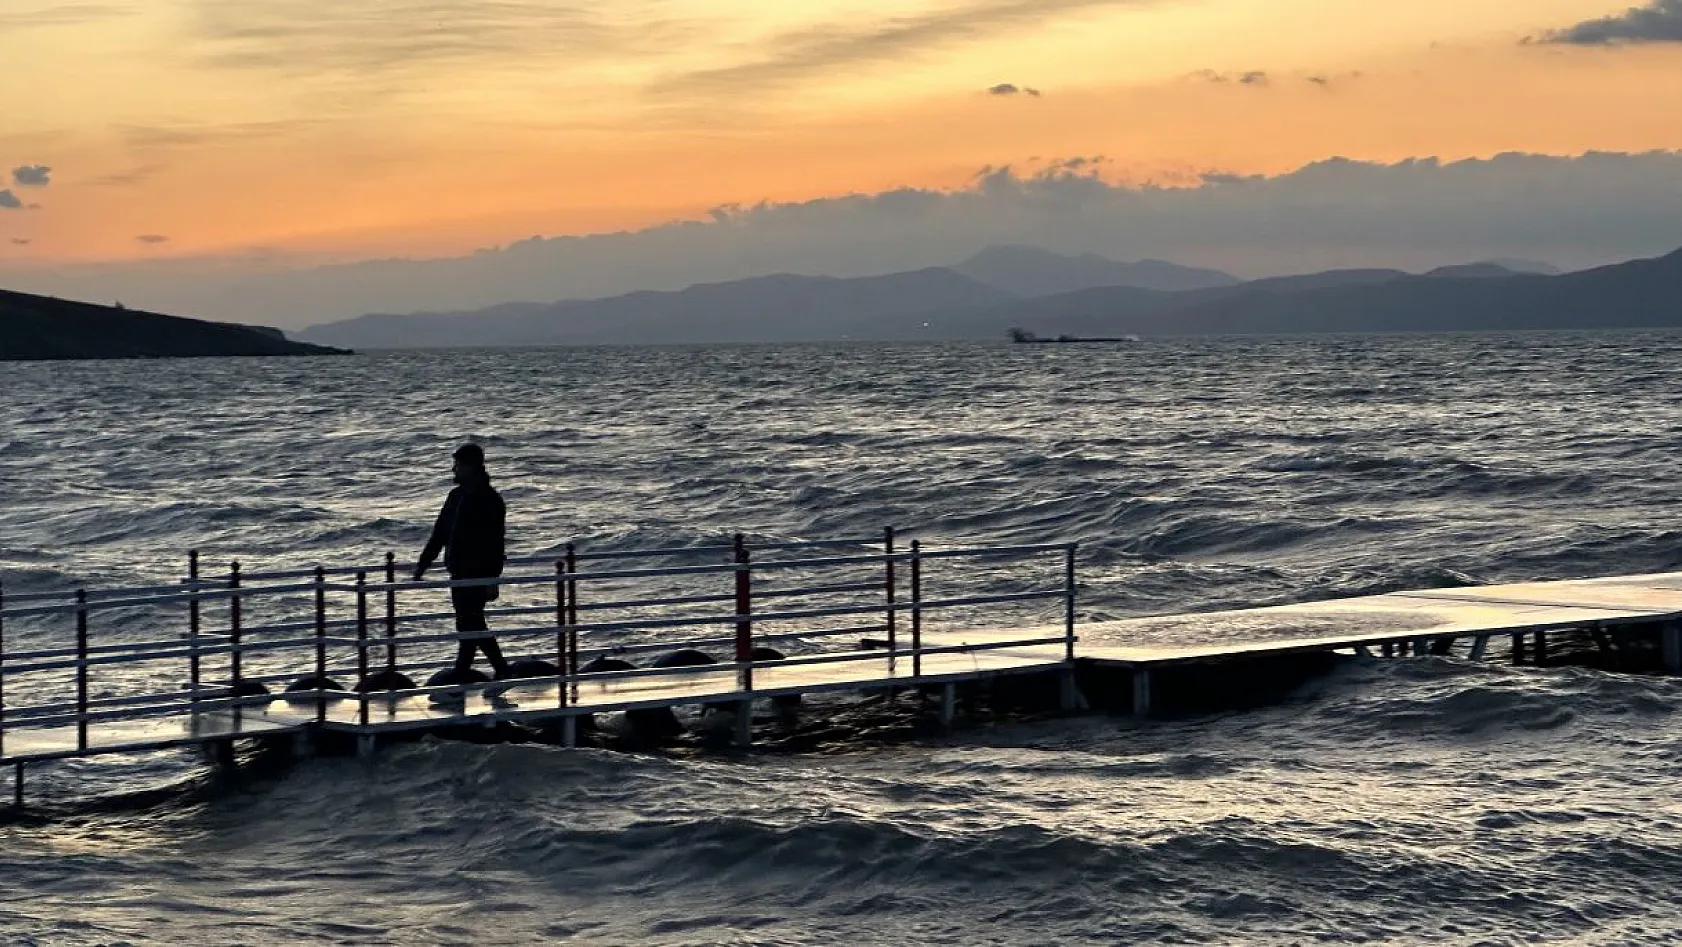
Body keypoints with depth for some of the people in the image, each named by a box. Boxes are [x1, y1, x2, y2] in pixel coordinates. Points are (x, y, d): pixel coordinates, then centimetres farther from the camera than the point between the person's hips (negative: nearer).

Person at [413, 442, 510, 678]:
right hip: (459, 573, 9)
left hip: (477, 576, -9)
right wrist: (423, 564, 16)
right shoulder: (456, 496, 13)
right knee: (473, 626, 12)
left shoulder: (490, 500, -11)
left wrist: (492, 580, -18)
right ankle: (502, 672, 20)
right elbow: (439, 533, 18)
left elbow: (495, 544, -15)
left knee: (468, 627, -8)